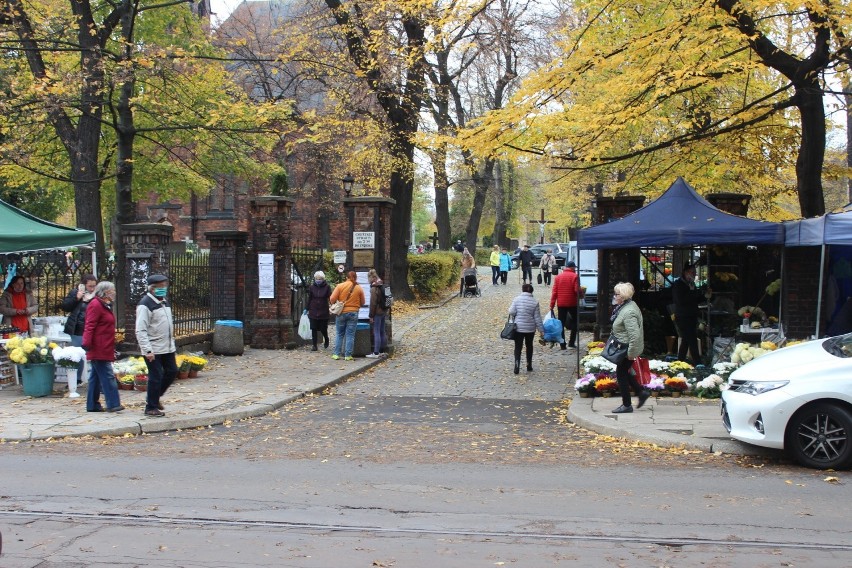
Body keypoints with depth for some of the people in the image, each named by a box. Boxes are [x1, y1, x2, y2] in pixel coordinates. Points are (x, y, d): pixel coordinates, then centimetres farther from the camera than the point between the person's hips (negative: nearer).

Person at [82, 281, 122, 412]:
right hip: (99, 349, -10)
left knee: (96, 377, 12)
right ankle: (113, 404, -10)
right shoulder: (95, 305, -12)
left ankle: (93, 405, 16)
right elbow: (89, 326, -20)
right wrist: (87, 343, -27)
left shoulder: (105, 305, 19)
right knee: (108, 376, -10)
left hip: (104, 350, 10)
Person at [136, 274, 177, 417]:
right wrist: (147, 350, -23)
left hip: (167, 347, 9)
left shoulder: (164, 302, 13)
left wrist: (172, 341, 19)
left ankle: (153, 397, 29)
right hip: (153, 350, -9)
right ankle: (151, 407, 8)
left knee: (172, 371, 11)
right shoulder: (145, 305, -15)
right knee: (156, 377, -4)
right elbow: (140, 331, -19)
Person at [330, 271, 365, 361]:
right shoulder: (359, 288, -1)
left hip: (341, 313, 0)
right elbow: (362, 303, 6)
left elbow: (332, 299, -9)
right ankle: (348, 355, 2)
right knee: (350, 335, 4)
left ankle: (337, 354, 12)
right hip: (353, 313, 0)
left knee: (340, 334, 11)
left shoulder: (340, 286, -5)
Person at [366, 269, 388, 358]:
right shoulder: (382, 285, 10)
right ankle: (381, 351, 21)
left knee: (376, 332, -6)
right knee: (382, 331, 14)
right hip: (384, 311, 9)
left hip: (377, 312, -9)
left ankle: (376, 353, -5)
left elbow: (373, 303, -17)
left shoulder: (374, 288, -17)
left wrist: (371, 316, -13)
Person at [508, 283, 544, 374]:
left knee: (518, 347, 3)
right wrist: (541, 329, 2)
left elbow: (512, 312, -11)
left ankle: (517, 366, -11)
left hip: (518, 328, -1)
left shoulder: (517, 299, -7)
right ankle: (529, 365, 25)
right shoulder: (535, 302, -4)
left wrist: (510, 309, 12)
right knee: (529, 346, 19)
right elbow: (537, 317, -4)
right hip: (530, 328, 1)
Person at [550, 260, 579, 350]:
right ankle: (571, 342, 7)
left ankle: (562, 344, 2)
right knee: (575, 322, 13)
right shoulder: (575, 276, -5)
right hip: (572, 303, -3)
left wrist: (552, 305, 3)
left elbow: (554, 292, 1)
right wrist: (580, 295, 8)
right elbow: (577, 290, -14)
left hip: (561, 304, 3)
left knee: (561, 324, 6)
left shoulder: (558, 277, 5)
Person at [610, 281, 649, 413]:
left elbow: (634, 335, -31)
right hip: (623, 348, 10)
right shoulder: (625, 306, 6)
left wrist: (631, 353, -25)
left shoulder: (628, 312, -27)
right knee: (624, 373, 21)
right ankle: (642, 392, 28)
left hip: (627, 349, -10)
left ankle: (626, 405, 12)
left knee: (621, 374, 2)